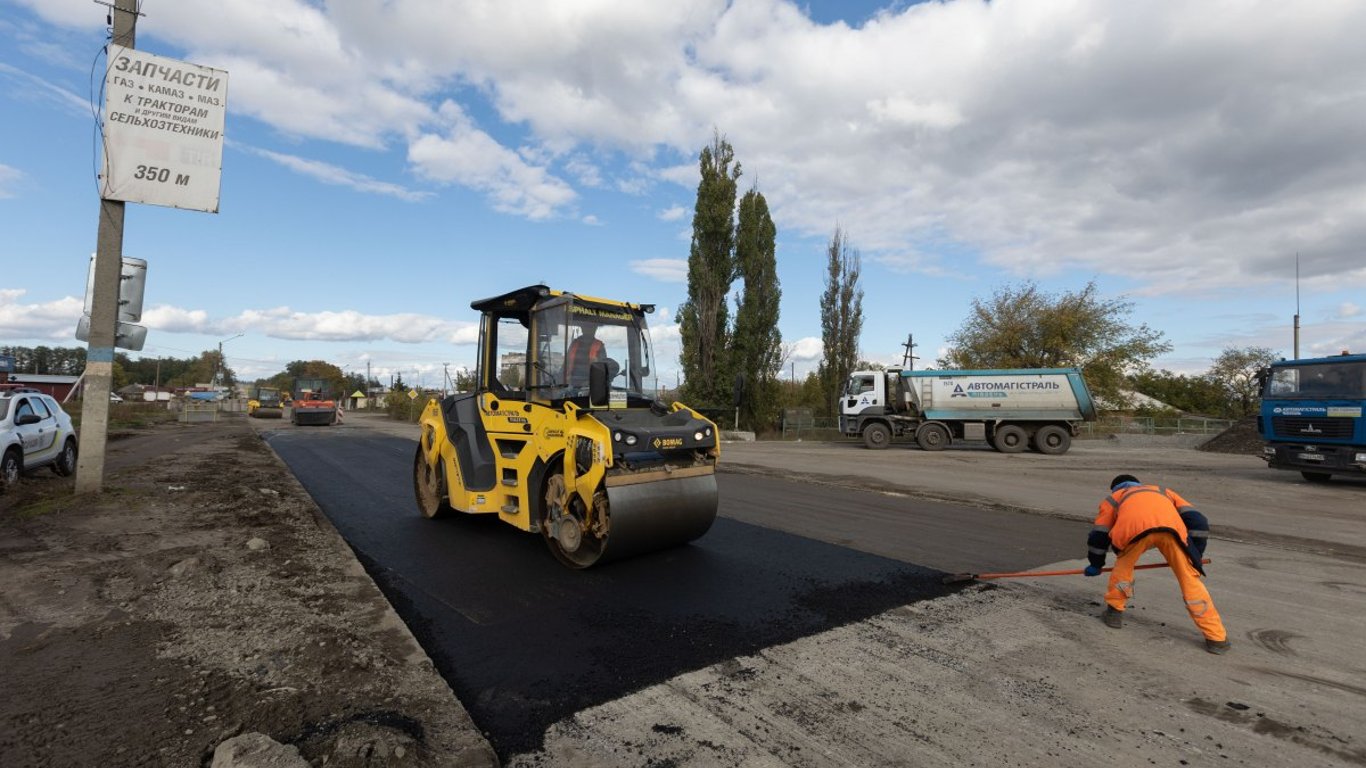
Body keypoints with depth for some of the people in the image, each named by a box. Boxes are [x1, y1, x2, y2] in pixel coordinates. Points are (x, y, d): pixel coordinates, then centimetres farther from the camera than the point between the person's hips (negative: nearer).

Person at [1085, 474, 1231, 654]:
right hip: (1171, 527, 1)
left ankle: (1114, 612, 32)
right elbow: (1197, 520, 31)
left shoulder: (1113, 498, 41)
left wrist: (1096, 565, 49)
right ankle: (1217, 638, 17)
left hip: (1134, 527, -1)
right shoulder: (1163, 491, 46)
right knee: (1190, 579, 15)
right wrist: (1195, 556, 34)